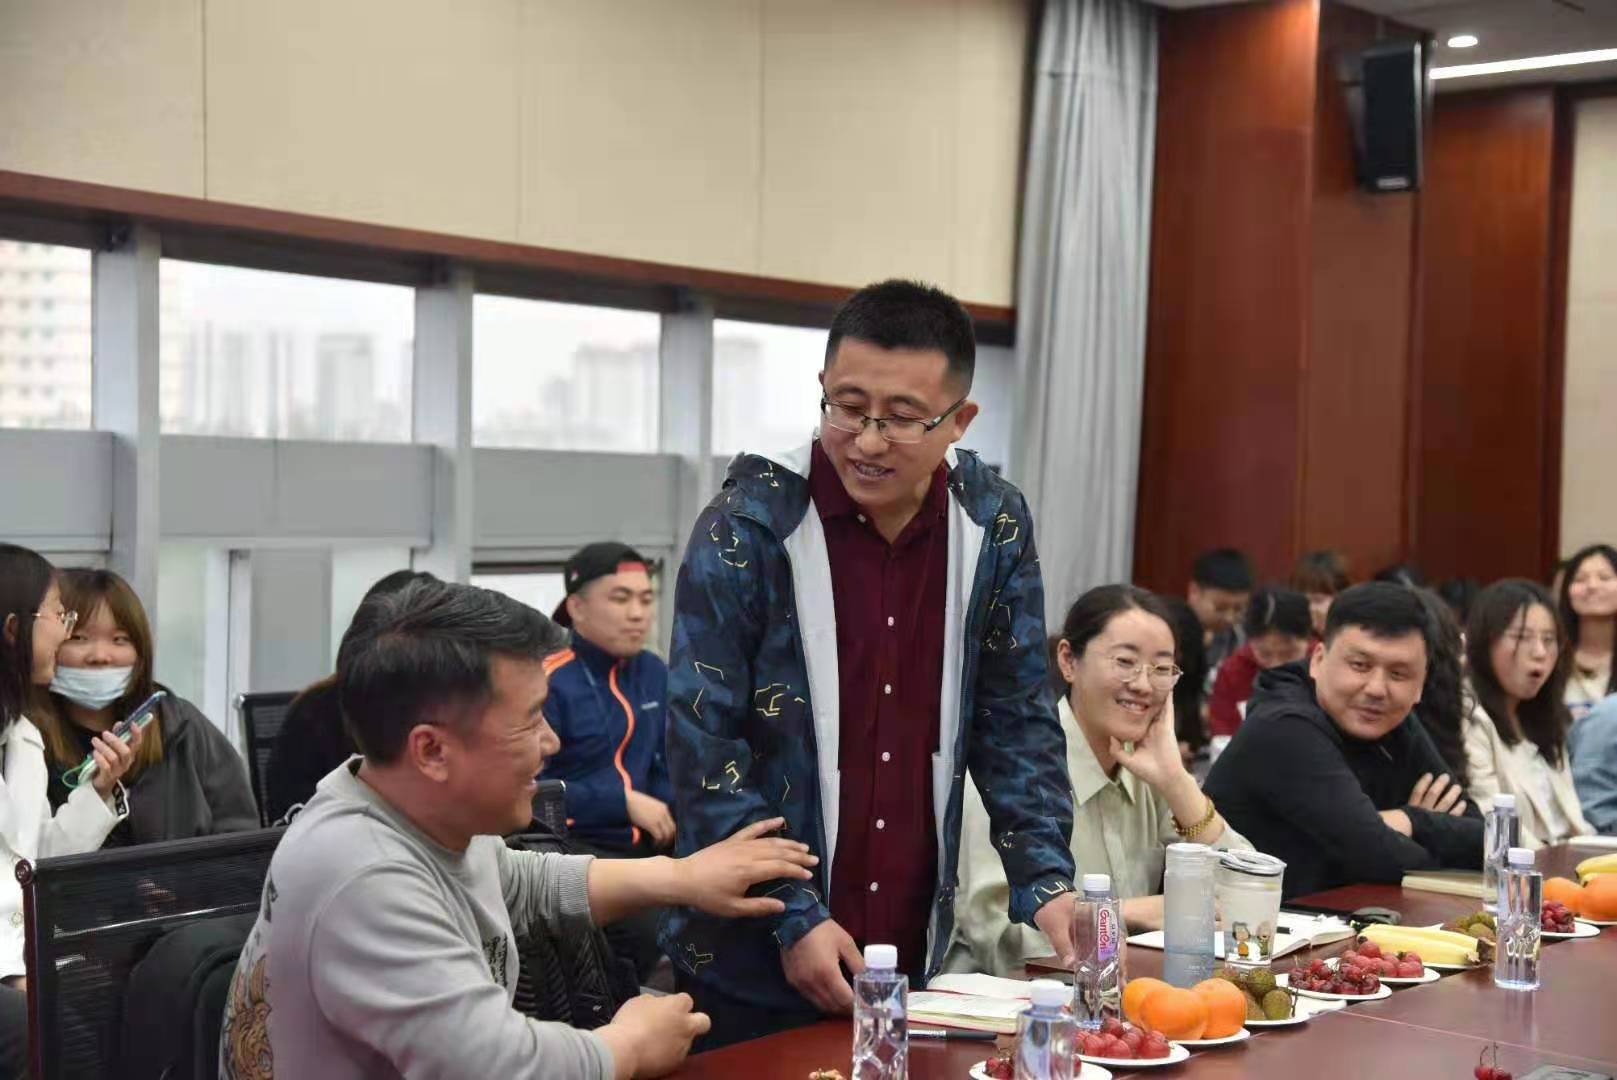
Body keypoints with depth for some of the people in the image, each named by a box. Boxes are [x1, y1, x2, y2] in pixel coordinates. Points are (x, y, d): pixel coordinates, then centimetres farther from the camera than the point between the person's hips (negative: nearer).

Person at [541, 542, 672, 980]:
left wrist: (673, 815, -7)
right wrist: (623, 803, -15)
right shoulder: (549, 682, -10)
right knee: (649, 926, -30)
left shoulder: (654, 674, 12)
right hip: (569, 844, -7)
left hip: (643, 843, 7)